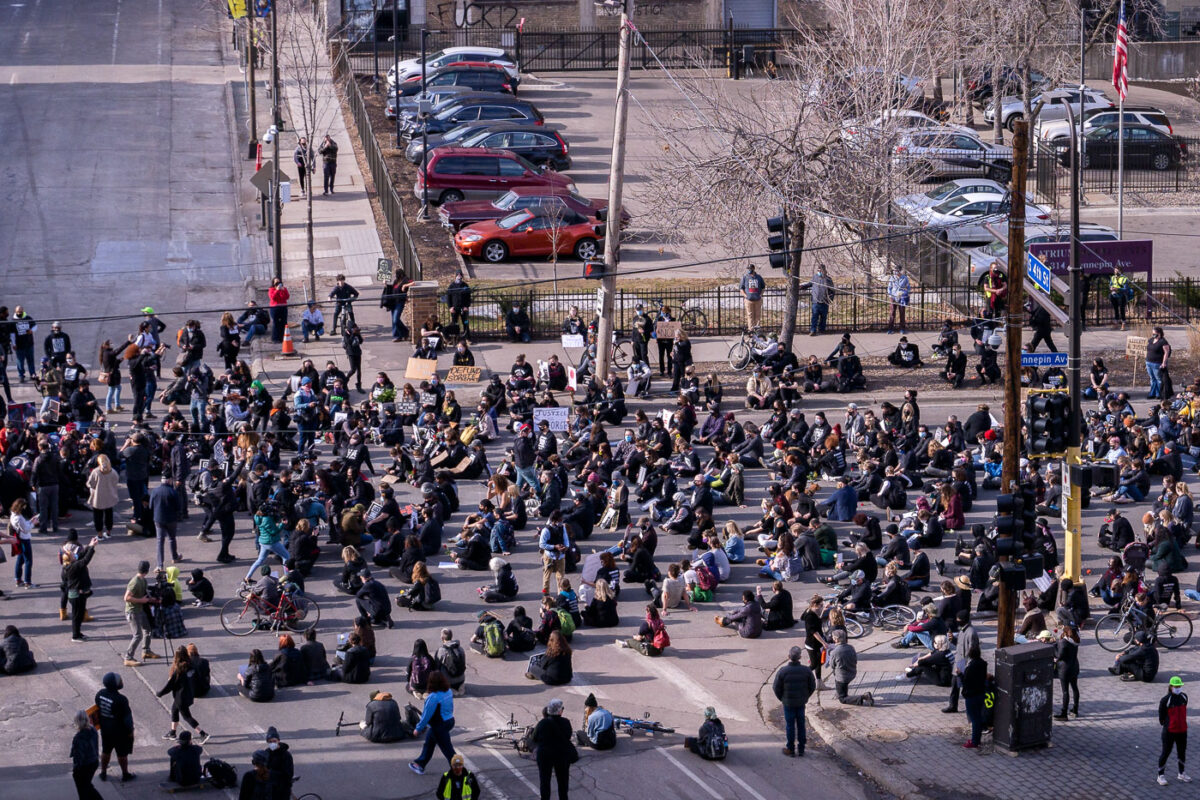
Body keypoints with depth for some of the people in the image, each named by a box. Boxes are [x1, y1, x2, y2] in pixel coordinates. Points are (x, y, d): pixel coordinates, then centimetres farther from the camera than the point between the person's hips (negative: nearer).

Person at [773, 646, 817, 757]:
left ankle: (790, 749, 18)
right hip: (801, 702, 2)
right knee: (801, 725, 14)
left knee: (790, 725, 10)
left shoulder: (782, 671, -19)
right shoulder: (806, 671, -12)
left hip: (788, 703, -2)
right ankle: (801, 749, 22)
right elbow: (812, 686, -1)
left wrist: (781, 698, 7)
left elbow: (776, 688, -11)